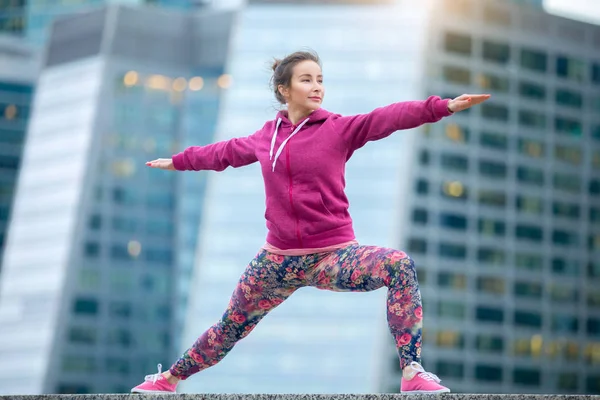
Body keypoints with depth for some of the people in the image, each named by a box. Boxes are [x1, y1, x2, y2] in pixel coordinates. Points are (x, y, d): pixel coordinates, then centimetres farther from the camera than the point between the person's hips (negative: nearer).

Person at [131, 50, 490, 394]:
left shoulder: (340, 129, -5)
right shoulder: (266, 137, 5)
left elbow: (390, 117, -21)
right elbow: (225, 152, 24)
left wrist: (445, 106, -36)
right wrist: (178, 161, 39)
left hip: (334, 256, -3)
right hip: (279, 259, 3)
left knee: (400, 265, -30)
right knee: (230, 329, 14)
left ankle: (413, 373, -28)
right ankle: (169, 380, 39)